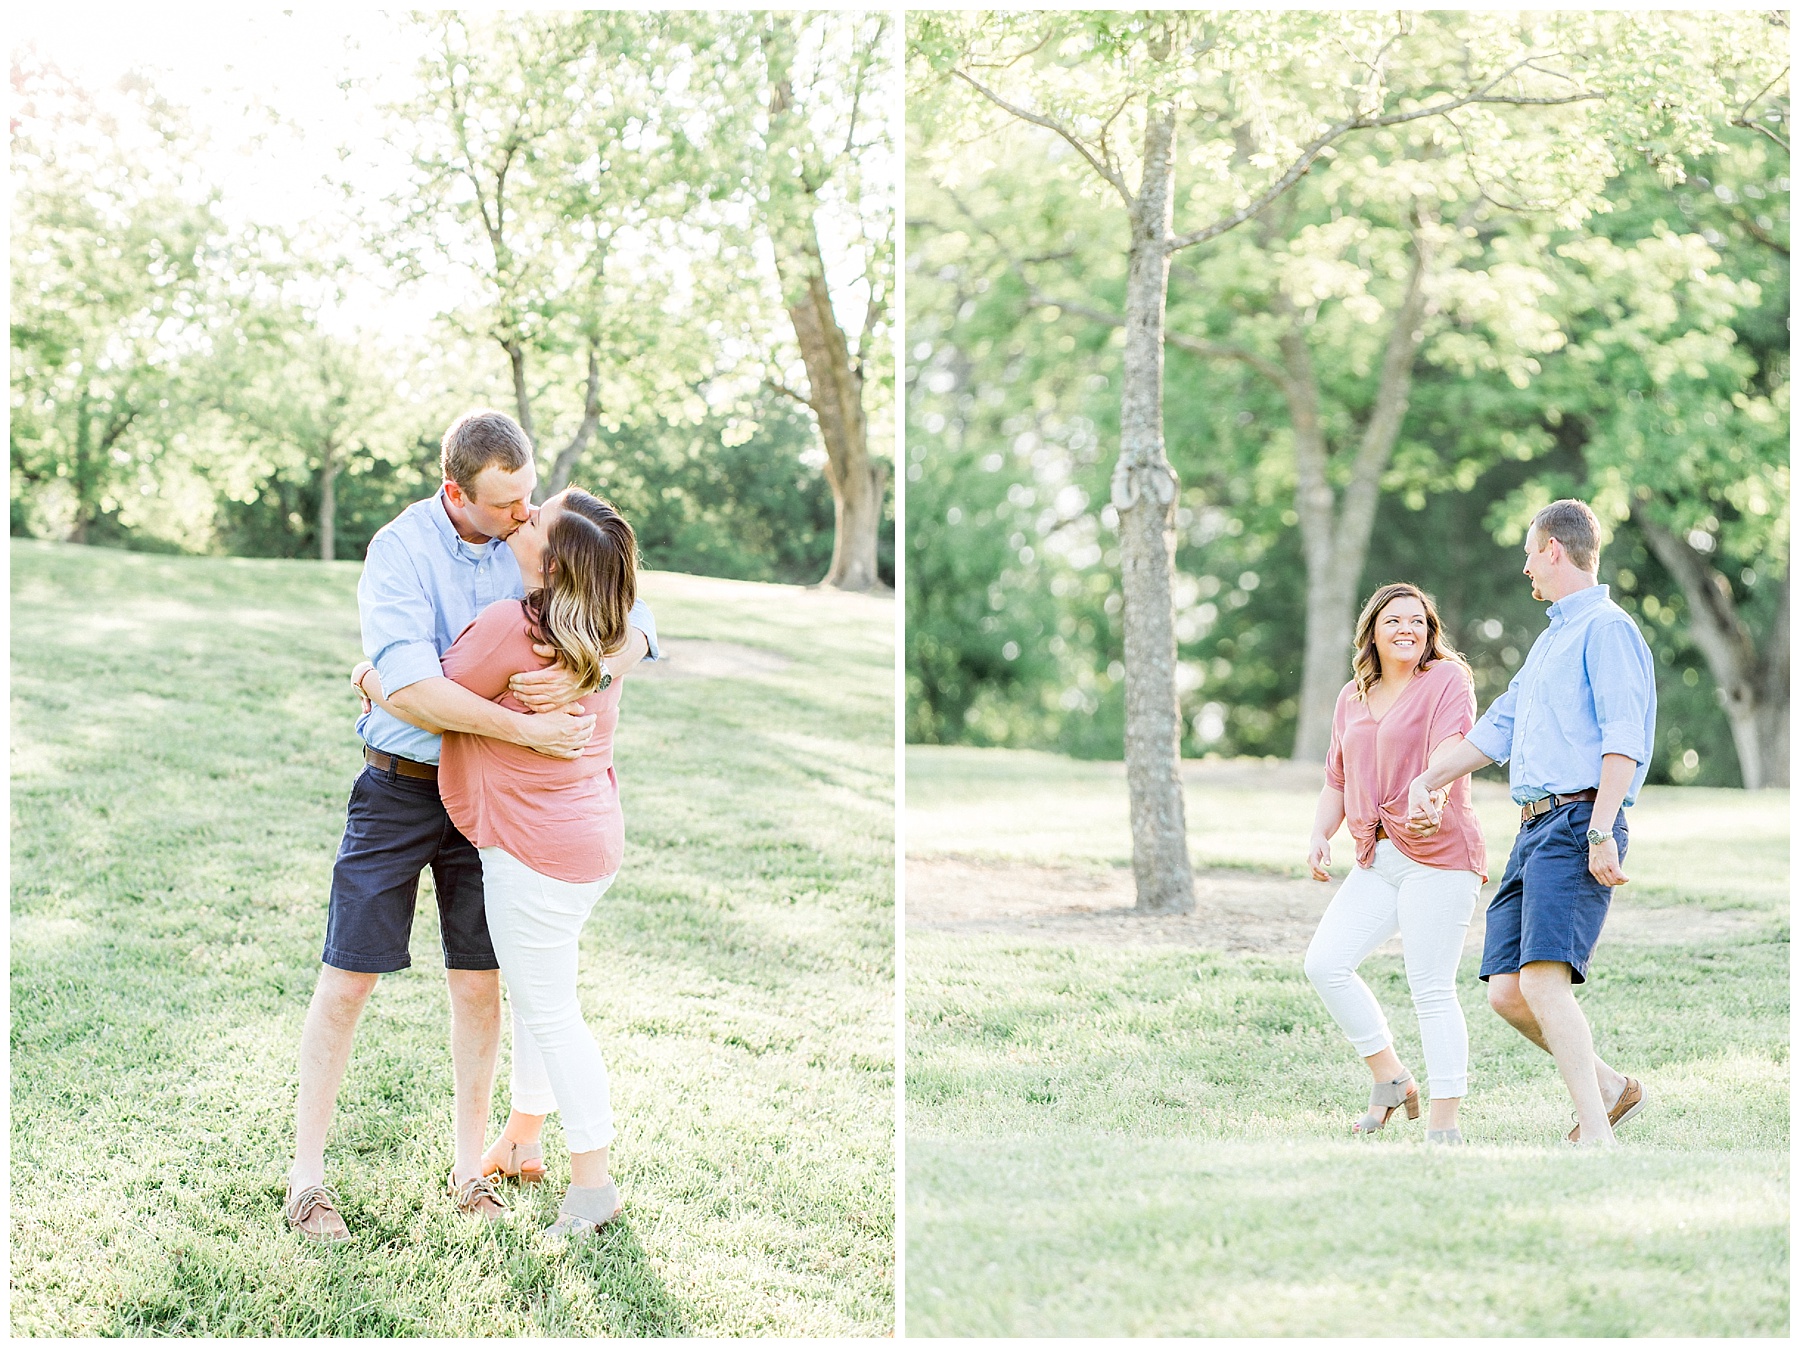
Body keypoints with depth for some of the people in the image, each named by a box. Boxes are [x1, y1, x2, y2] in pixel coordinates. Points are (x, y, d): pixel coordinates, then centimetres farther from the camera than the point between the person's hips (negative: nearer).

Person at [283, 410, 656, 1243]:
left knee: (478, 981, 7)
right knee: (349, 977, -1)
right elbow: (409, 687, -31)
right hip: (397, 789, -4)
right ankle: (306, 1174, 8)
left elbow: (634, 627, -7)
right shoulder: (400, 551, -19)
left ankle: (469, 1166, 21)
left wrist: (577, 673, -29)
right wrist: (527, 730, -33)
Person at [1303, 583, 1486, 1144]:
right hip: (1376, 860, 7)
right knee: (1325, 962, -5)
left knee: (1431, 988, -8)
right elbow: (1337, 780, 23)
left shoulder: (1447, 679, -3)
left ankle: (1444, 1119, -2)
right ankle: (1390, 1077, 9)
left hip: (1437, 853, -7)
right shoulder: (1352, 698, 18)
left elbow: (1449, 749, -20)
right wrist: (1320, 834, 5)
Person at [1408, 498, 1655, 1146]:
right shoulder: (1551, 638, 26)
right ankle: (1609, 1087, 18)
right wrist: (1426, 780, 23)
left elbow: (1623, 739, -15)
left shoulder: (1606, 628, -5)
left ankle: (1595, 1138, -21)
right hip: (1534, 827, 9)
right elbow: (1498, 727, 31)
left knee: (1543, 979, -21)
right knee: (1506, 990, 4)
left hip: (1577, 824, -9)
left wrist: (1601, 831, -23)